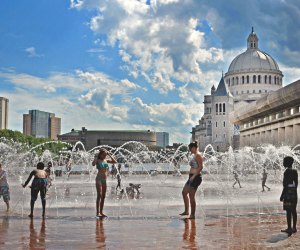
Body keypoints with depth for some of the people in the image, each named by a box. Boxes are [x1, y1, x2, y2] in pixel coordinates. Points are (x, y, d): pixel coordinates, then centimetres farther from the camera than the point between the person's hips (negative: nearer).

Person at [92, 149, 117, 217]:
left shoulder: (106, 160, 12)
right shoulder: (98, 160, -4)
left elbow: (115, 162, 9)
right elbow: (93, 164, -26)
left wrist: (109, 155, 6)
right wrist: (96, 156, -18)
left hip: (104, 179, 6)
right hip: (99, 179, -6)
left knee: (103, 196, 7)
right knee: (99, 195, -12)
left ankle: (101, 212, 13)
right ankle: (97, 212, -12)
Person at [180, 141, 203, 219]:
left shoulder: (198, 155, -13)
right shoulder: (195, 155, 16)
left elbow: (201, 167, -21)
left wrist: (194, 176, -23)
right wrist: (191, 176, 15)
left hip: (196, 177, -11)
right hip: (192, 177, 11)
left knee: (191, 196, -6)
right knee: (184, 192, 17)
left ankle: (192, 215, 3)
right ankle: (186, 211, 25)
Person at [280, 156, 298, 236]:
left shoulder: (287, 172, -15)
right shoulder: (295, 171, 11)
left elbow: (286, 185, -18)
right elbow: (296, 183, 16)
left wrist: (282, 195, -15)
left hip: (288, 192, -9)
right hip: (294, 193, 9)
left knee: (288, 211, -7)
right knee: (293, 210, 11)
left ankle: (289, 228, -7)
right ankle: (294, 228, 15)